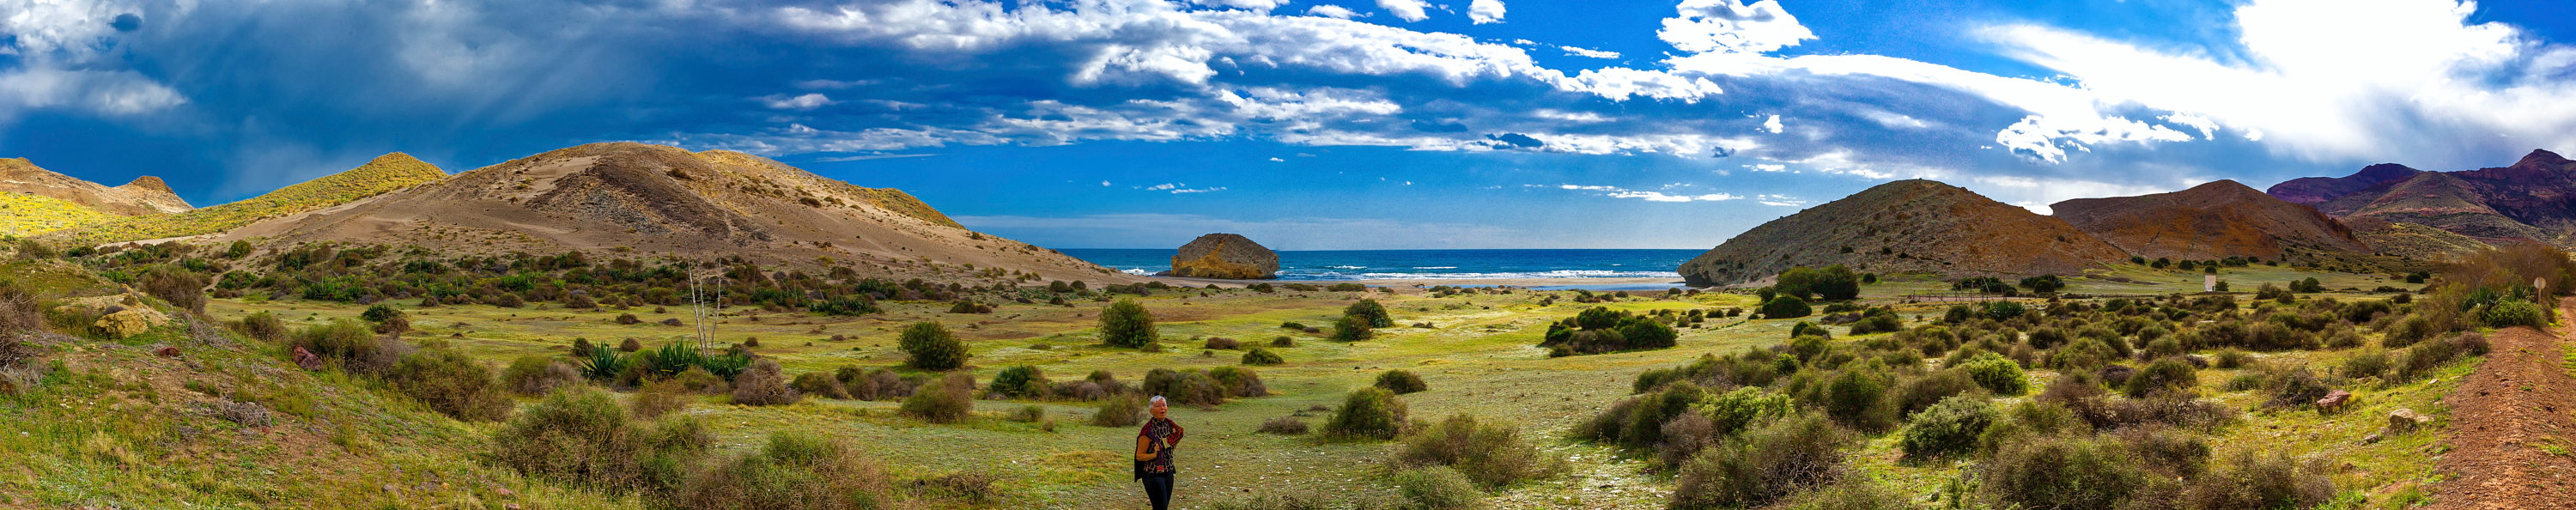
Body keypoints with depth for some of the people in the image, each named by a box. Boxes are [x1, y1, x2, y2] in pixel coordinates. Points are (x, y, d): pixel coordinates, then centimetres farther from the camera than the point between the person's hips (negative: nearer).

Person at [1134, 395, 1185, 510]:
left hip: (1168, 473, 7)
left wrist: (1177, 440, -1)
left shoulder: (1169, 425, 4)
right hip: (1153, 475, -7)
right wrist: (1154, 454, -29)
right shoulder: (1148, 430, -18)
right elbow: (1139, 456, -13)